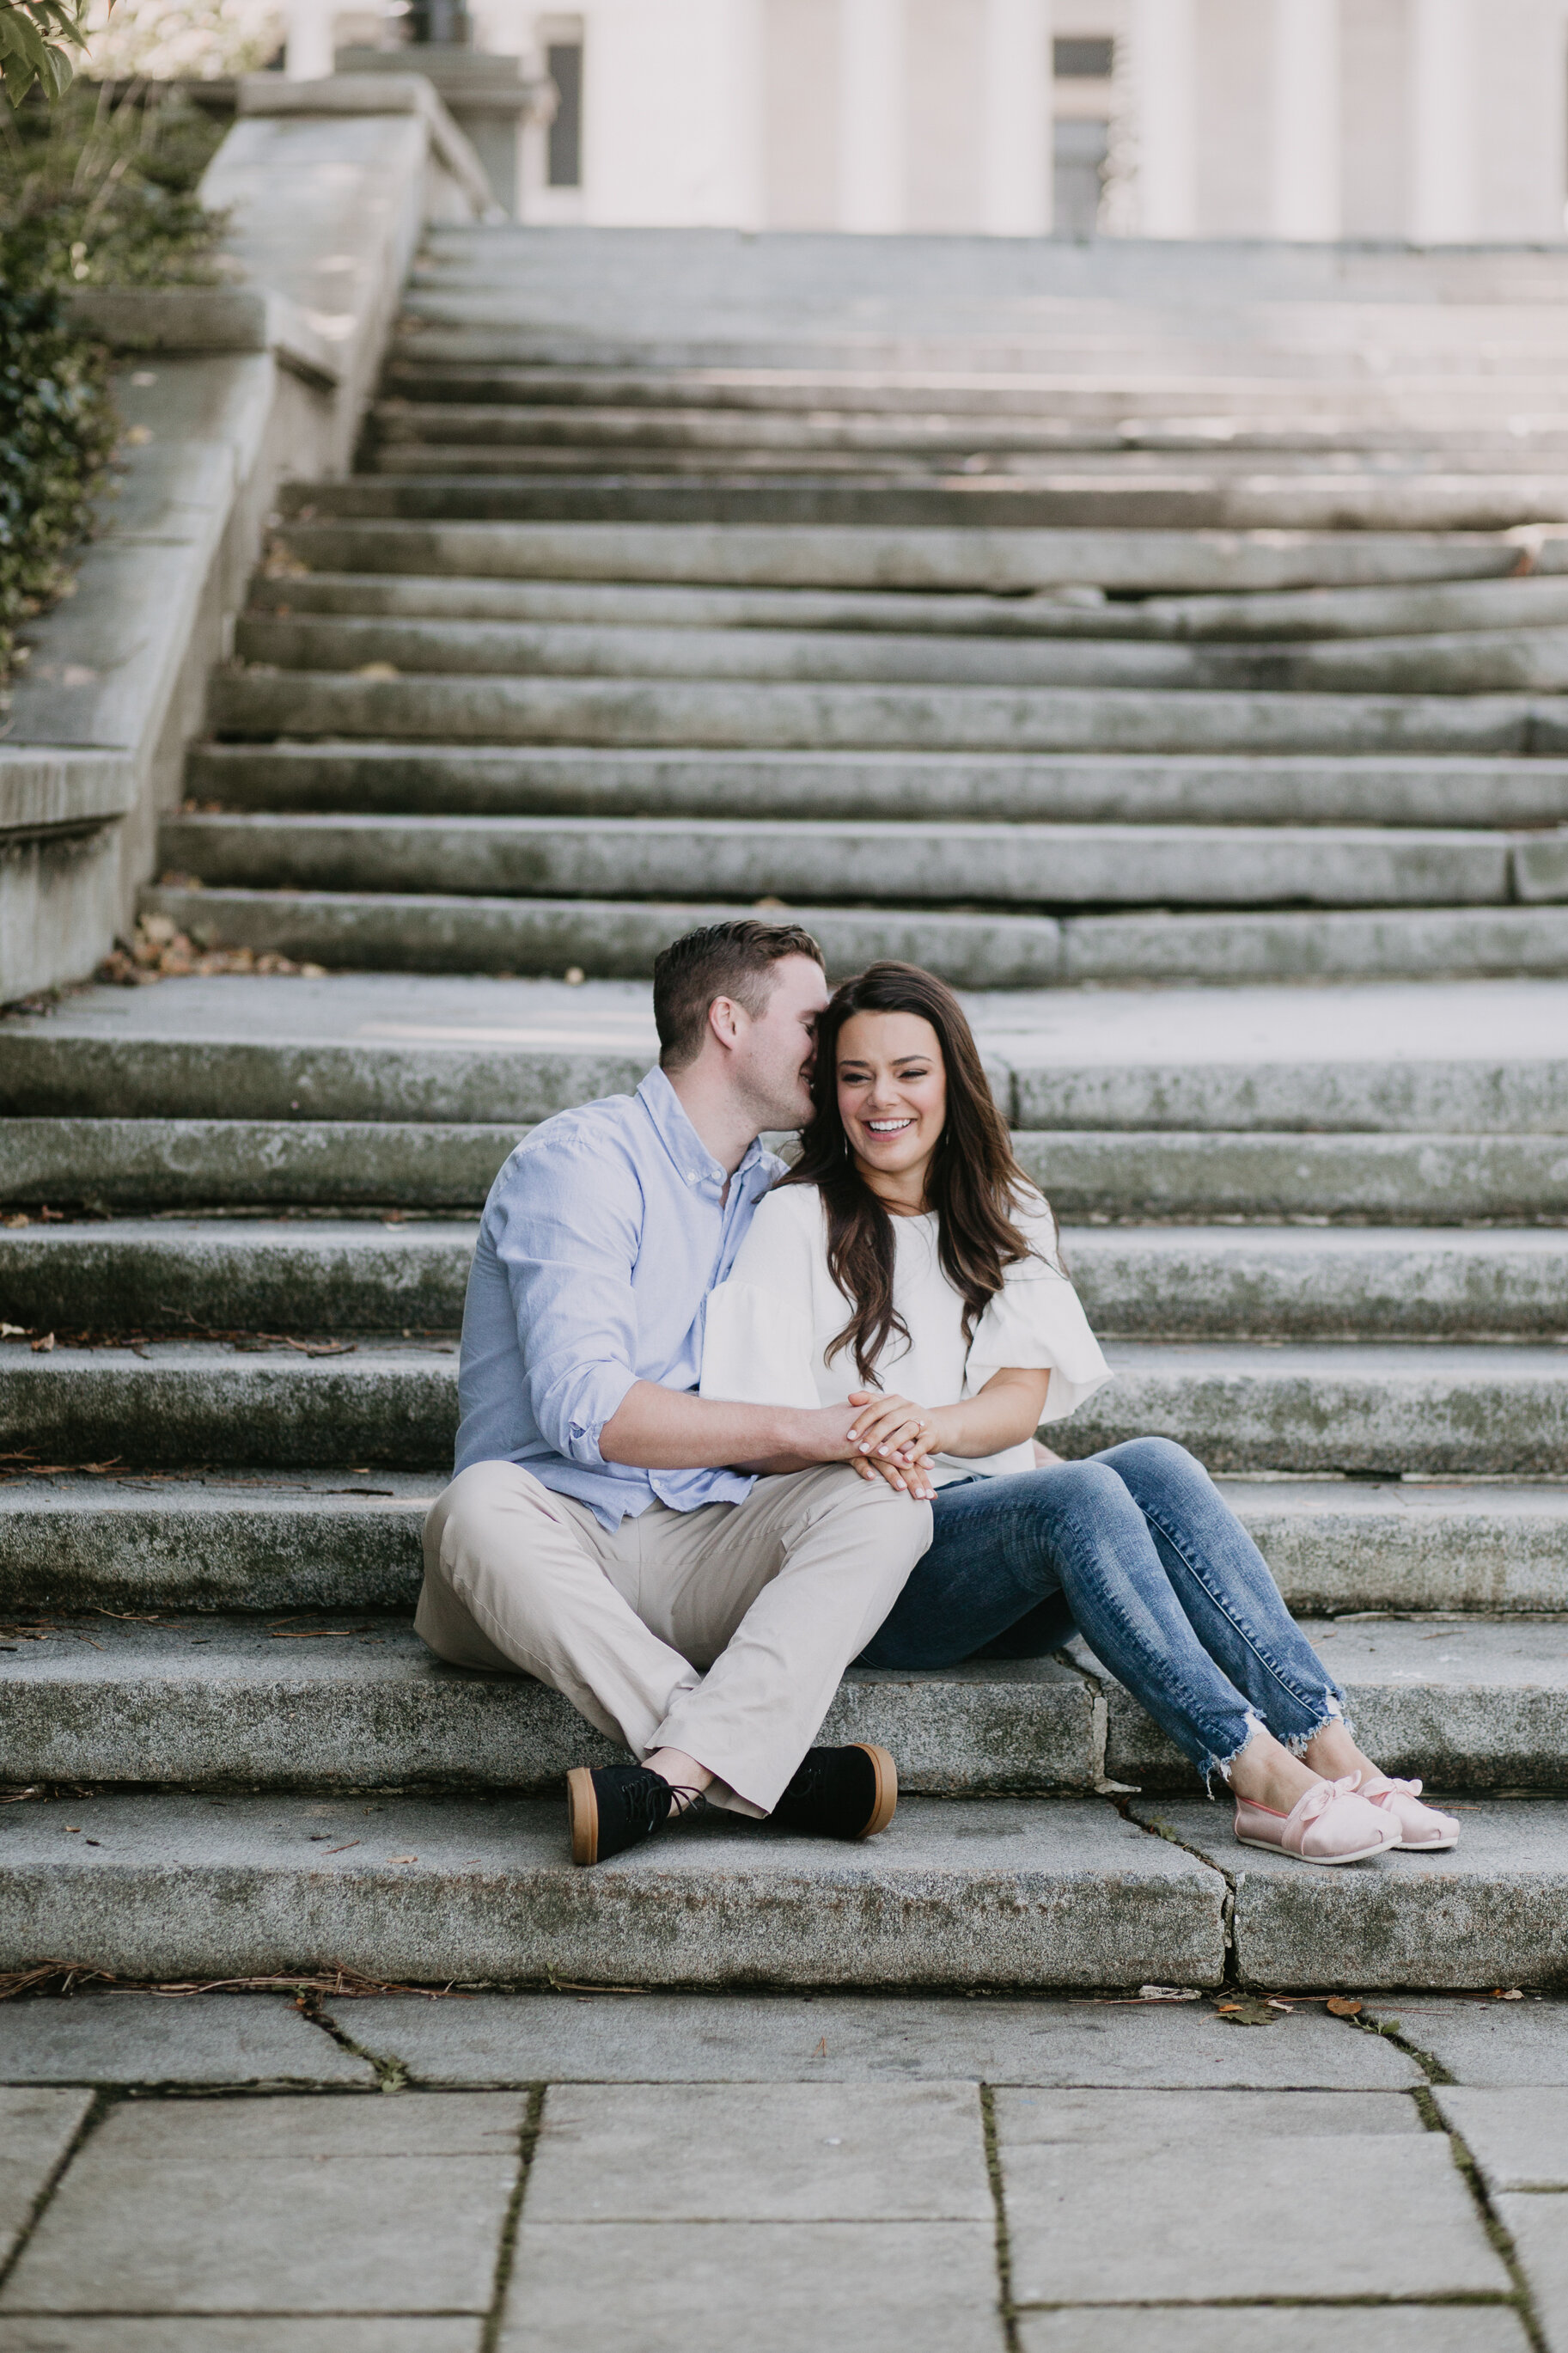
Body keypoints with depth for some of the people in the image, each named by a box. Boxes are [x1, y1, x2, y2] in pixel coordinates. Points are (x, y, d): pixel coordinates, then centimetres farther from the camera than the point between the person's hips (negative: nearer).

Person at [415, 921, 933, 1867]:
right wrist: (801, 1429, -20)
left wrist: (860, 1439, -5)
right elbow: (587, 1409, -18)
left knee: (886, 1501, -23)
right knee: (479, 1505, -39)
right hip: (557, 1531, -5)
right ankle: (775, 1770, -41)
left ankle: (673, 1774, -43)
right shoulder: (583, 1158, -6)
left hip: (705, 1550, 5)